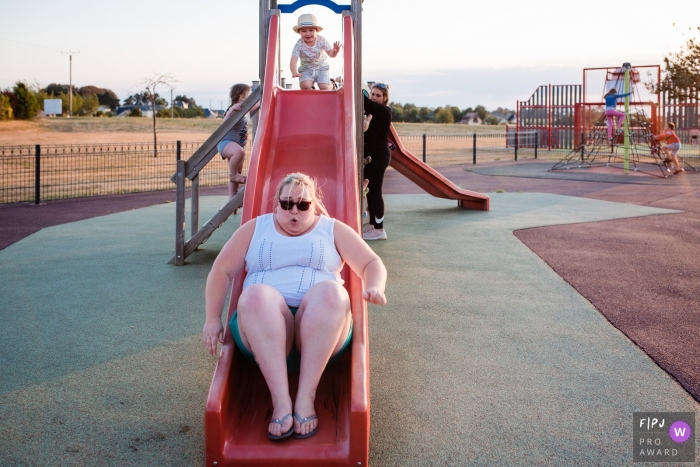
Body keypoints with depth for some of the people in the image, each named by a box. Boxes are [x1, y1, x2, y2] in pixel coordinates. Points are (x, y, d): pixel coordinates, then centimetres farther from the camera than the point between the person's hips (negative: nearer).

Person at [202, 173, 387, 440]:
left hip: (322, 334, 0)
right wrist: (213, 319, 3)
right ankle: (280, 400, -40)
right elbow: (222, 271, 16)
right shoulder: (255, 229, 20)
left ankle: (306, 396, -35)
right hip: (264, 332, 0)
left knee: (330, 290, -33)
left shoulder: (333, 229, 19)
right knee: (256, 295, -34)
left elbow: (372, 264, 12)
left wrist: (375, 287, -11)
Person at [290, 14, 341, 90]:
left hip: (321, 68, 1)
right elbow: (293, 61, -27)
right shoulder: (299, 45, -20)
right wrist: (294, 72, -46)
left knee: (324, 87, -17)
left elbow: (331, 54, -7)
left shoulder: (321, 40, -15)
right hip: (306, 70, -1)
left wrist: (335, 51, -33)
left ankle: (330, 85, 20)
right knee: (305, 86, -26)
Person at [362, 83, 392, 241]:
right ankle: (372, 224, 21)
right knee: (369, 190, 11)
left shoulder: (384, 111, -11)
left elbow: (365, 102, -22)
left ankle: (379, 229, -1)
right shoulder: (370, 112, 15)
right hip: (369, 153, 8)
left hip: (379, 154, -8)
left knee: (374, 190, -7)